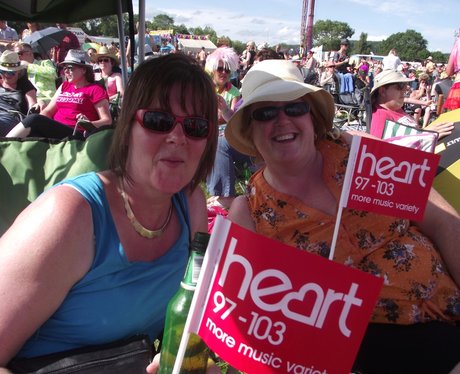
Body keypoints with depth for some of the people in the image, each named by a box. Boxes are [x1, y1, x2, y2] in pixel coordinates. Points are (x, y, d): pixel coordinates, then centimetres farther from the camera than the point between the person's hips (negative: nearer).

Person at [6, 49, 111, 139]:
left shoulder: (95, 89, 5)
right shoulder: (64, 86, 26)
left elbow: (107, 120, -2)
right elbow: (48, 111, 21)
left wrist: (89, 124, -23)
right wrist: (41, 124, -2)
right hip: (54, 132, 6)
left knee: (34, 119, -27)